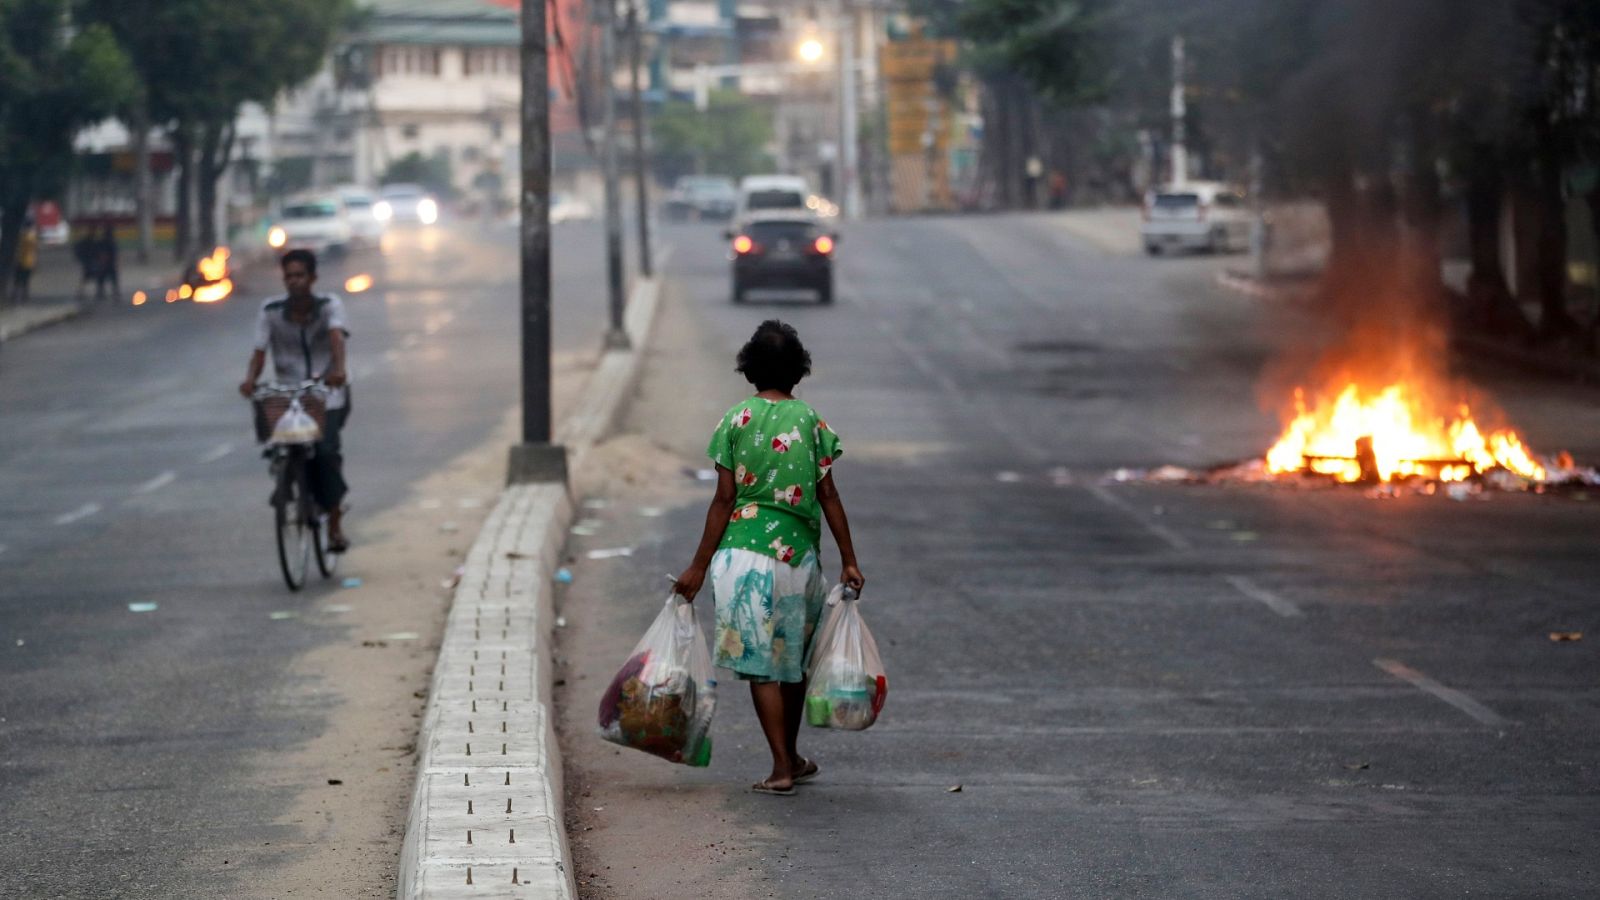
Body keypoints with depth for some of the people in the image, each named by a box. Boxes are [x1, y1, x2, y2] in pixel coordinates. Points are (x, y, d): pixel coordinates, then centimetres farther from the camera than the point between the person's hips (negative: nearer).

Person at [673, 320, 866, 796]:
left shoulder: (736, 420, -3)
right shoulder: (811, 421, 1)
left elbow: (724, 499, -5)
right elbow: (828, 496, 1)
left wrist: (700, 565, 0)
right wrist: (849, 561, 6)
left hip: (745, 549, -2)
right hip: (798, 550, 2)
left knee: (761, 663, 1)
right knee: (793, 656, 17)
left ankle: (782, 768, -4)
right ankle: (790, 757, 30)